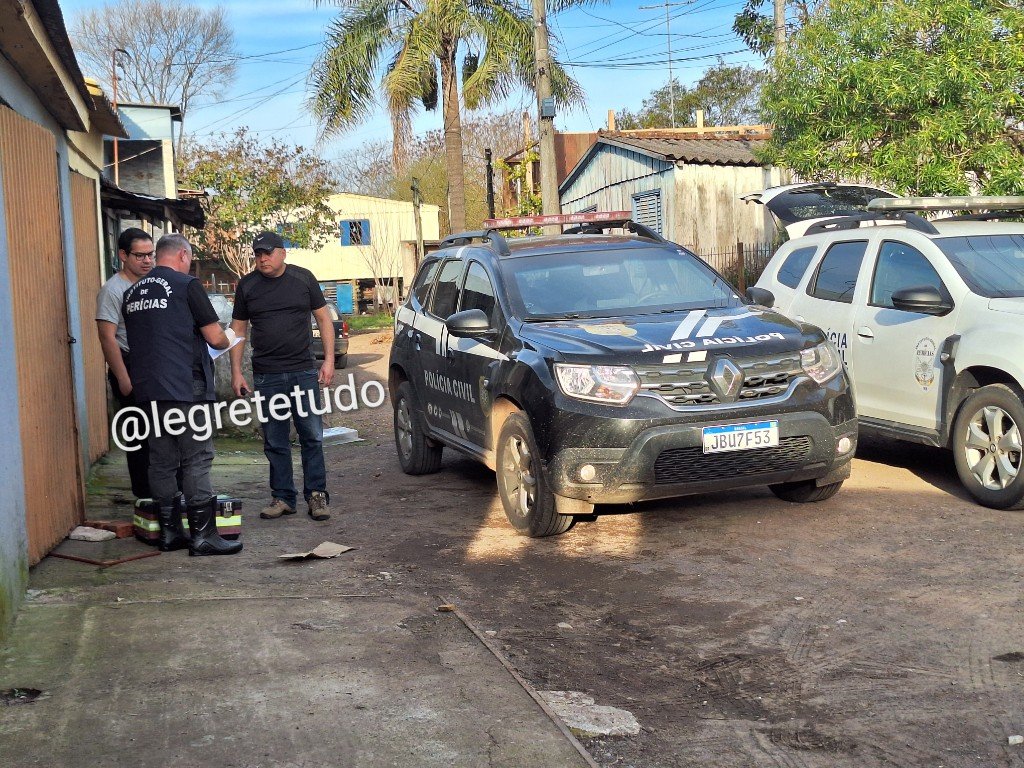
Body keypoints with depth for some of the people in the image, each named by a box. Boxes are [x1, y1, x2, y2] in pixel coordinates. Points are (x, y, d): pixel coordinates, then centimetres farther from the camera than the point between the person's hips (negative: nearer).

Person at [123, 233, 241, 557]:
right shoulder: (186, 285, -6)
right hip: (184, 386, -7)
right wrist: (226, 341, 15)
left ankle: (169, 532, 16)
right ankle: (203, 535, -2)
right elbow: (214, 337, -7)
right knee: (196, 460, -3)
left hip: (147, 388, 7)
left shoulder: (132, 292, 15)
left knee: (162, 461, 11)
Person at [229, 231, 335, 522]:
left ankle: (317, 495, 8)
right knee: (275, 442, 5)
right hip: (266, 375, 1)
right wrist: (236, 372, 4)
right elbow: (238, 329, 10)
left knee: (312, 436, 0)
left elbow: (324, 318, 7)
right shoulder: (247, 285, 6)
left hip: (304, 371, -1)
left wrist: (329, 360, -2)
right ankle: (282, 497, 15)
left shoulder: (303, 279, 3)